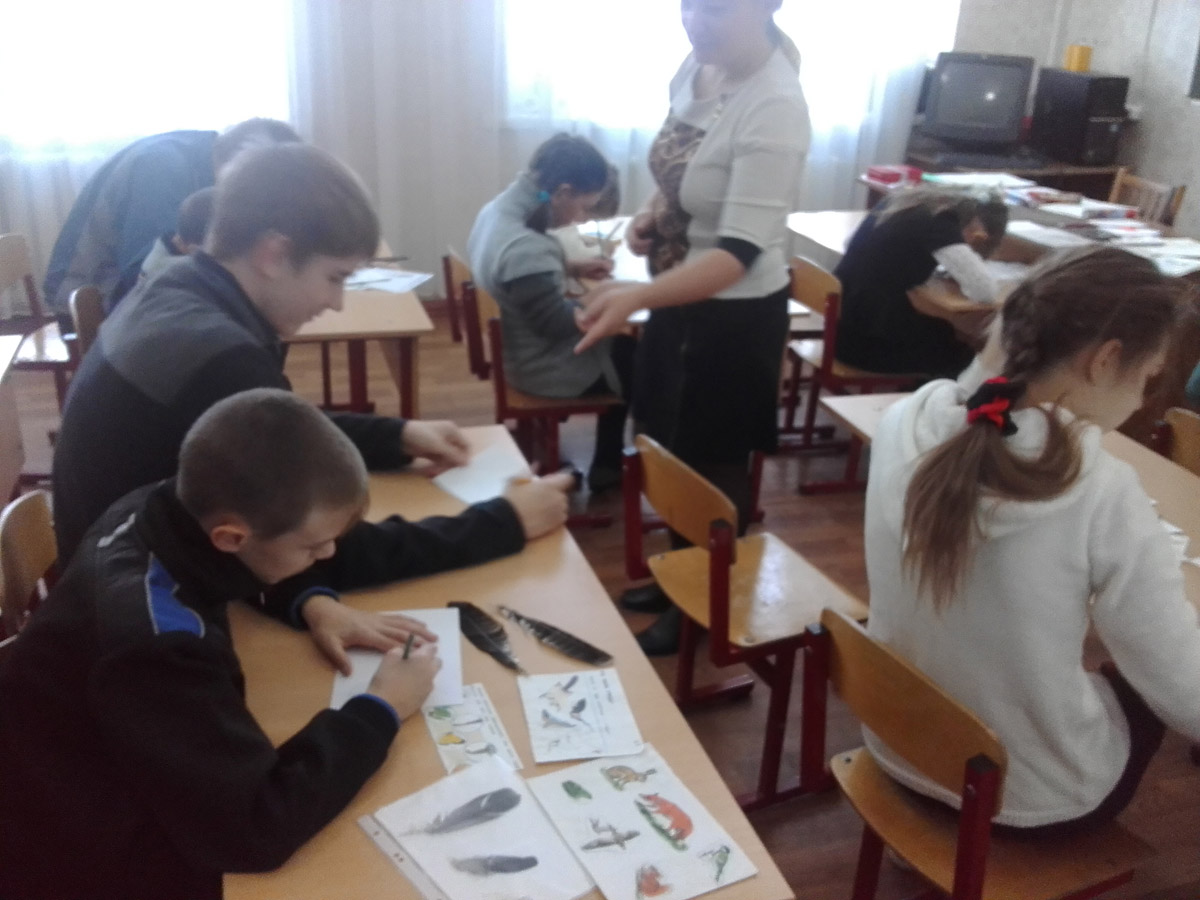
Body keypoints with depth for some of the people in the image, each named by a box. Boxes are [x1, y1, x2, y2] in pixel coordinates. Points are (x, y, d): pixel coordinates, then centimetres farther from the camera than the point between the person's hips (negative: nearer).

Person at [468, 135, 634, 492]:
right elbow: (556, 322, -27)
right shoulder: (526, 249, -34)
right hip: (543, 368, -9)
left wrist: (572, 268, 3)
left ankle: (608, 464, 31)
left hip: (514, 349, 9)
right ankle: (608, 466, 27)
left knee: (621, 346, 22)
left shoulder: (497, 211, -4)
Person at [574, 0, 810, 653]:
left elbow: (739, 252, -33)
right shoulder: (697, 67, -2)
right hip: (680, 296, 8)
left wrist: (635, 299, -45)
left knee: (712, 470, 10)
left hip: (733, 314, -8)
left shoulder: (774, 108, -27)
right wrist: (650, 215, -6)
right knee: (673, 453, 21)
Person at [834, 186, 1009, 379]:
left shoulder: (911, 203, 8)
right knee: (963, 357, 16)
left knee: (943, 332, 30)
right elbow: (986, 293, -20)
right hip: (866, 341, -8)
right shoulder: (939, 227, -17)